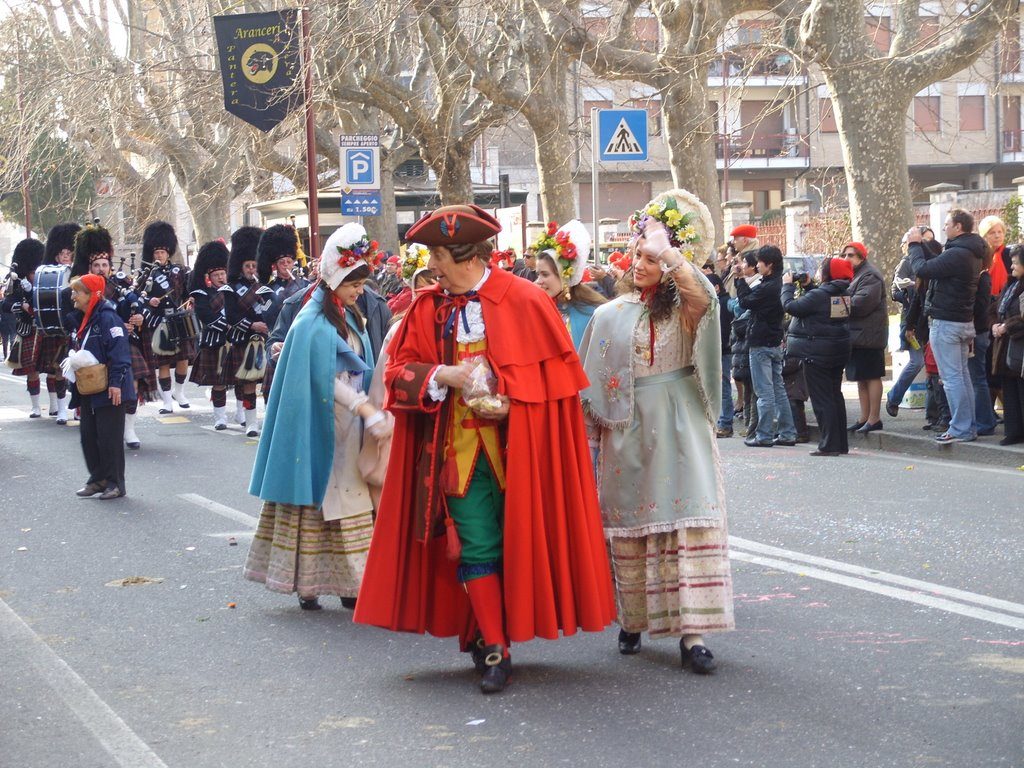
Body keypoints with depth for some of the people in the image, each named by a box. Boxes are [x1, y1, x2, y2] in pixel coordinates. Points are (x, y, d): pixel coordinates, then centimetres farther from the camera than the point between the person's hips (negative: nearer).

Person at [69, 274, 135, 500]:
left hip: (108, 391, -9)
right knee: (88, 435, 11)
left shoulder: (107, 317, -15)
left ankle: (115, 483, 6)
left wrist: (116, 382, -26)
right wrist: (77, 396, 21)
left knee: (109, 437, -2)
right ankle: (97, 479, 21)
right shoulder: (85, 321, 14)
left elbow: (119, 351, -21)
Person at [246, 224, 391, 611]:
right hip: (320, 426, -8)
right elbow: (325, 378, -20)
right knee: (316, 502, -3)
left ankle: (348, 583, 8)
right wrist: (366, 409, -26)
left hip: (349, 426, 8)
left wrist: (370, 409, 1)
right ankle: (306, 583, 2)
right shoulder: (313, 321, -13)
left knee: (349, 502, 6)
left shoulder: (349, 316, 13)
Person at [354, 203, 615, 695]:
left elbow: (556, 371, -3)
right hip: (462, 449, 2)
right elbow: (399, 372, 5)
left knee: (521, 540, 6)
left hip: (518, 446, -2)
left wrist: (507, 395, -13)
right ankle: (494, 650, 1)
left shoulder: (523, 301, -6)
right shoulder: (428, 309, 4)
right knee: (476, 548, -3)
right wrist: (447, 376, -12)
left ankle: (487, 636, 21)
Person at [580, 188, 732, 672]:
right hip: (627, 431, 3)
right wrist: (589, 436, 6)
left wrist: (665, 248, -23)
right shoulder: (611, 315, 8)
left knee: (689, 520, -11)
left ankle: (691, 632, -13)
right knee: (629, 526, 5)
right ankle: (632, 619, 19)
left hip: (678, 429, -2)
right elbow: (592, 383, 10)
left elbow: (703, 293, -25)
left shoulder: (684, 308, 1)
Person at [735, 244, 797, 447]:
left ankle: (764, 436, -3)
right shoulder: (778, 285, 9)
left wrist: (740, 279, 0)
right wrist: (741, 279, 12)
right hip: (775, 343, 9)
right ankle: (787, 433, 13)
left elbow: (745, 301, -10)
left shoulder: (768, 288, -20)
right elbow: (752, 298, 14)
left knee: (764, 392, -6)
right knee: (778, 389, 11)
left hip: (761, 345, -9)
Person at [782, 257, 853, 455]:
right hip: (839, 351, 8)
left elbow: (790, 306, -17)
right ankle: (841, 443, 19)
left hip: (817, 353, -8)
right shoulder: (844, 294, 5)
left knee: (821, 398, -3)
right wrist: (808, 285, 15)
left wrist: (788, 285, -2)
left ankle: (829, 445, -5)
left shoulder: (818, 296, -19)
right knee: (835, 395, 15)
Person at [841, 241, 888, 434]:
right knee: (861, 378, 12)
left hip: (867, 335, -10)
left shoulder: (870, 276, -12)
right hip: (856, 335, 10)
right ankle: (864, 418, 17)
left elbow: (862, 303, -24)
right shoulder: (853, 275, 22)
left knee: (871, 377, -7)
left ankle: (874, 419, -5)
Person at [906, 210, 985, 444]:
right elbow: (938, 264, 14)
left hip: (946, 323, -10)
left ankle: (960, 429, -5)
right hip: (964, 321, 10)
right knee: (962, 374, 13)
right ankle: (969, 426, 17)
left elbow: (923, 269, -20)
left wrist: (915, 244, -6)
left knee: (951, 377, -6)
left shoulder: (957, 254, -21)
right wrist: (921, 244, 10)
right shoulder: (972, 253, 11)